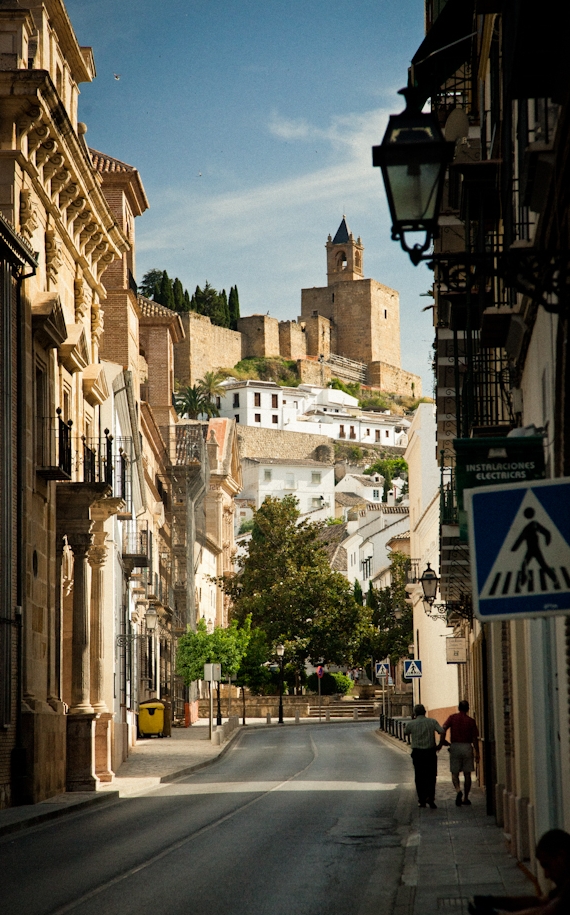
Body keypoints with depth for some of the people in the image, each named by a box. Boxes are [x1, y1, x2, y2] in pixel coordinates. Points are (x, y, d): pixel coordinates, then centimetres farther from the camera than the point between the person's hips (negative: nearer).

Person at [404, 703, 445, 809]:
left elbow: (406, 733, 15)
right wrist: (440, 745, -1)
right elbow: (442, 732, -12)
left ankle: (422, 800, 11)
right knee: (431, 776, 8)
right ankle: (430, 797, -8)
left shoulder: (411, 724, -4)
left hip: (417, 753, 0)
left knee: (419, 777, 10)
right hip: (430, 752, 0)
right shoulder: (432, 722, -2)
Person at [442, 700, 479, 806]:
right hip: (467, 747, 0)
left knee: (455, 773, 5)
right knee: (467, 774, 8)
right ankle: (465, 798, 12)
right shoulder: (471, 721, 1)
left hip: (455, 747, 0)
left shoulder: (452, 718, 1)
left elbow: (444, 728, -13)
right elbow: (475, 739, 0)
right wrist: (477, 753, 6)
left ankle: (458, 790, -22)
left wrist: (443, 741, 1)